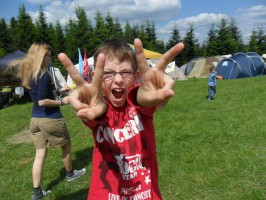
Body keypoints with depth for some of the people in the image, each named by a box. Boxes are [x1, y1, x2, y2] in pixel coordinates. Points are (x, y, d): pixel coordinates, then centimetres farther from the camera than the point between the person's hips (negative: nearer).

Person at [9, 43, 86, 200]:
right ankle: (70, 174, 38)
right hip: (50, 119, -7)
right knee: (66, 144, 18)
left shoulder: (28, 74, 9)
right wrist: (62, 101, -14)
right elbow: (42, 101, -25)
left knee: (40, 155, 12)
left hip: (35, 119, 8)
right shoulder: (44, 75, -19)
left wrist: (59, 90, 18)